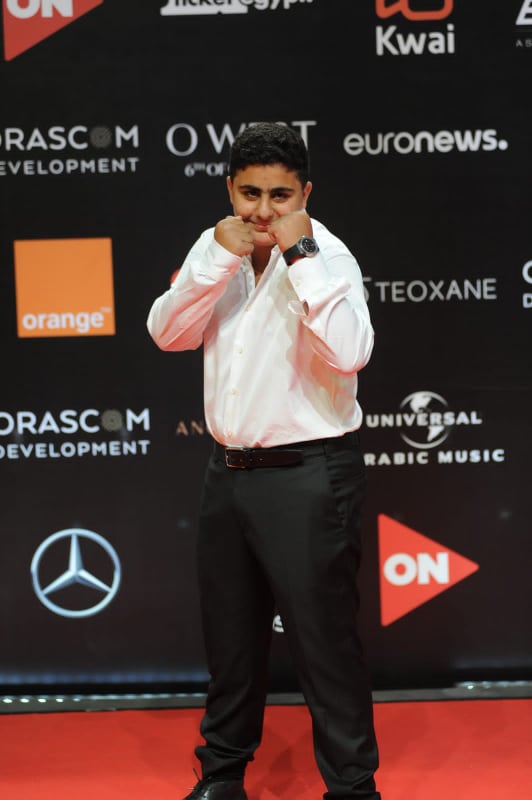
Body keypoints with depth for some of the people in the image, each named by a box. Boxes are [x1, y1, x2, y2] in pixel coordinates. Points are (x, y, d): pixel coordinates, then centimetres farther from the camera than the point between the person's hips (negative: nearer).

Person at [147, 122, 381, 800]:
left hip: (307, 475, -6)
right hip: (229, 470, 6)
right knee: (230, 636, 19)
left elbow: (348, 353, -27)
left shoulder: (327, 257, -11)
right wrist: (218, 258, -14)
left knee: (323, 642, 1)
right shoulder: (215, 249, 6)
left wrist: (300, 254, -25)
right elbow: (168, 334, -3)